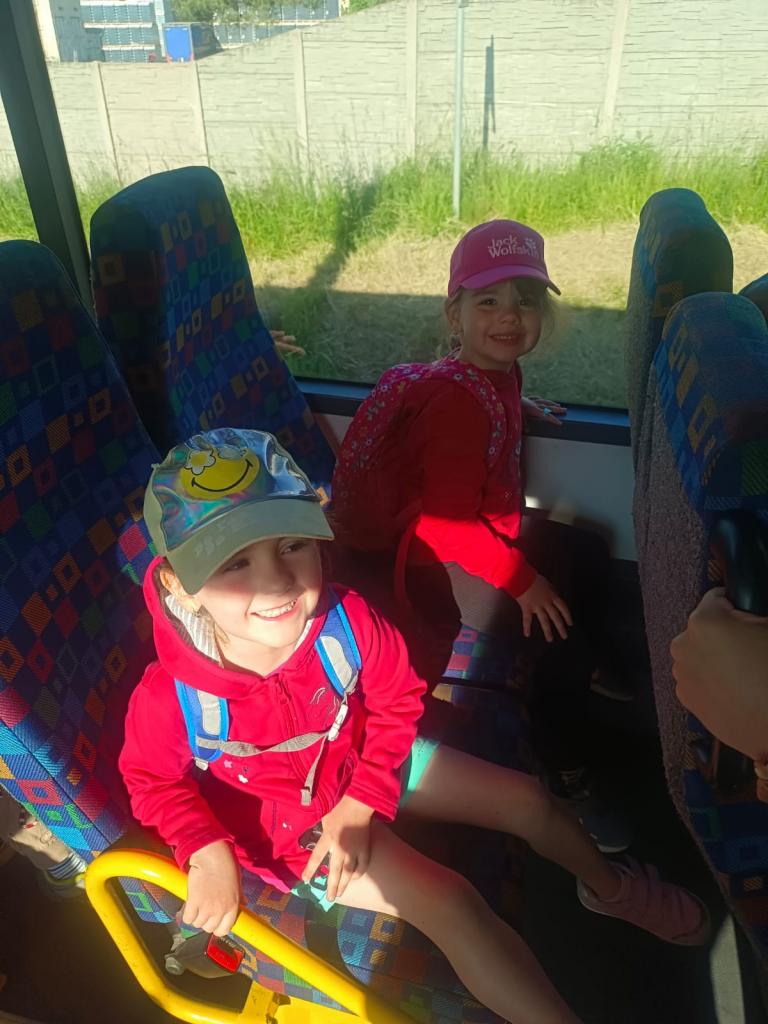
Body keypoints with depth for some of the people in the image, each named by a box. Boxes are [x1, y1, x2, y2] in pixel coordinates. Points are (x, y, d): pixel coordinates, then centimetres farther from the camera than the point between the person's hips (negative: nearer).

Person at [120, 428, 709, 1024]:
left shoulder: (346, 619, -30)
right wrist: (207, 853, -25)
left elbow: (397, 701, -11)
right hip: (291, 824, -3)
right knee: (450, 902, -20)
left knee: (526, 799, 7)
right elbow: (153, 780, -11)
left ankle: (608, 886, 42)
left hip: (364, 761, 4)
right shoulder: (170, 697, -34)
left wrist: (364, 801, -16)